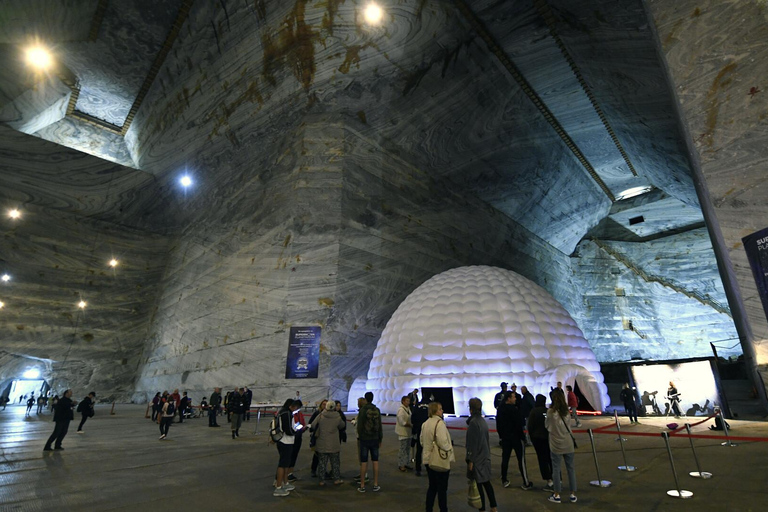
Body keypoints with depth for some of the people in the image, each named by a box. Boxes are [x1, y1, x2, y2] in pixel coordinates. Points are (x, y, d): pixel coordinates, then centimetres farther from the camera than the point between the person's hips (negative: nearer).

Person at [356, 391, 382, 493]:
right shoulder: (377, 410, 1)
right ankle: (376, 485, 14)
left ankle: (362, 486, 9)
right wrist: (380, 439, 13)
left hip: (364, 439, -3)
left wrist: (359, 435, 7)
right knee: (375, 461, 10)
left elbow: (359, 425, -11)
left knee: (363, 462, 3)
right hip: (374, 439, 3)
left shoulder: (363, 410, -12)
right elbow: (379, 426, 4)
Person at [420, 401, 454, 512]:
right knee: (442, 488, 8)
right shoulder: (440, 423, -21)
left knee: (432, 486, 20)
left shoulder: (425, 424, 6)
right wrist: (450, 447, -7)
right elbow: (443, 443, -25)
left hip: (428, 459, 8)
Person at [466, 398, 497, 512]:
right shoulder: (483, 421, 5)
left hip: (477, 459, -8)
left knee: (479, 484, 4)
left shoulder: (473, 422, -21)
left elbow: (472, 443, -20)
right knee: (486, 482, 18)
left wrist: (470, 460, -15)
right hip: (485, 457, 8)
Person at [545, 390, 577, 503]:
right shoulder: (566, 411, -1)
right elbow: (567, 425, 8)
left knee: (556, 469, 6)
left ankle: (557, 495, 13)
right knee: (571, 468, 13)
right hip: (568, 444, 4)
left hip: (556, 445, -4)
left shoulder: (550, 411, -14)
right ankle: (573, 494, 20)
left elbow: (547, 425, -2)